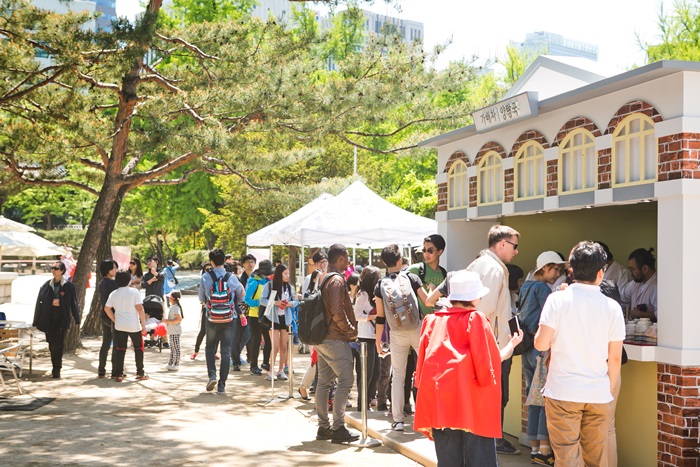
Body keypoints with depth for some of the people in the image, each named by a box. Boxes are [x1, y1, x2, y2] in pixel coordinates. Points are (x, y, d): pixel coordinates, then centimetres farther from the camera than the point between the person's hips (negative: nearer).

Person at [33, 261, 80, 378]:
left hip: (62, 318, -3)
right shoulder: (47, 285, 5)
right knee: (52, 344, 10)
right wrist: (36, 321, 6)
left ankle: (56, 369, -3)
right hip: (49, 318, 3)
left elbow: (74, 303, 2)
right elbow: (39, 302, 7)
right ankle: (56, 367, 23)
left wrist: (77, 320, 2)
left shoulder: (69, 286, -2)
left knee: (58, 344, -8)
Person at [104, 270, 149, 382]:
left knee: (120, 350, 7)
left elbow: (107, 309, 3)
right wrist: (143, 324, -8)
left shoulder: (113, 294, 4)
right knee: (139, 348, 11)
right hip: (134, 326, -3)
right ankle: (140, 373, 13)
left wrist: (115, 320, 13)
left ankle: (119, 374, 3)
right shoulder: (134, 292, -8)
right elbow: (140, 308, -12)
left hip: (120, 326, 3)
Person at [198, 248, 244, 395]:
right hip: (229, 319, 0)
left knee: (210, 348, 18)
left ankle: (212, 375, -2)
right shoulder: (232, 278, -6)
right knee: (226, 351, 5)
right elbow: (240, 298, 8)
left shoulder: (205, 277, -7)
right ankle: (222, 385, 2)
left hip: (212, 319, 0)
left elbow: (201, 299, 4)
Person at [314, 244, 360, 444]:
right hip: (335, 339, -10)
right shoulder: (337, 280, -15)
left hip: (321, 337, 10)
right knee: (345, 381, -5)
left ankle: (323, 427, 16)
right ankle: (338, 428, -5)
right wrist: (351, 330, -9)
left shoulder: (322, 278, 13)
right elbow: (338, 312, -23)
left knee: (324, 382, 11)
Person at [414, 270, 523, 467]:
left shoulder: (432, 320, 14)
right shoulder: (475, 318, 1)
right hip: (471, 403, -5)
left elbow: (422, 361, 14)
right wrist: (512, 344, 15)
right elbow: (493, 359, 0)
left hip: (437, 402, 5)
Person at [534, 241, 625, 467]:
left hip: (563, 392, -2)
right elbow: (615, 358, 2)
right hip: (598, 394, 2)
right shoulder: (612, 307, 0)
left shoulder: (557, 300, -7)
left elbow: (541, 344, -10)